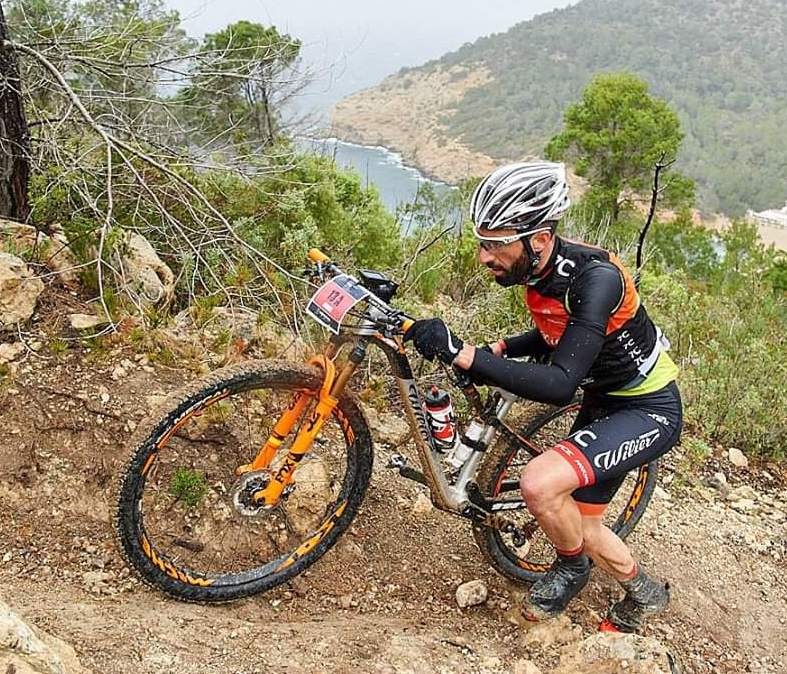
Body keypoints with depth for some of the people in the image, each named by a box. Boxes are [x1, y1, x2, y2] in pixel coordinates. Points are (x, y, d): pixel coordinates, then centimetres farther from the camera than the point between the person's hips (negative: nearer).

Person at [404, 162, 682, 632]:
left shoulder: (595, 277, -33)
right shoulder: (538, 270, -7)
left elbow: (560, 386, -39)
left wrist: (462, 354, -44)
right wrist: (498, 352, -4)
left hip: (650, 410, -9)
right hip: (603, 403, 9)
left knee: (540, 484, -27)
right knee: (581, 528, 13)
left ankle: (571, 566, 7)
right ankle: (645, 594, 43)